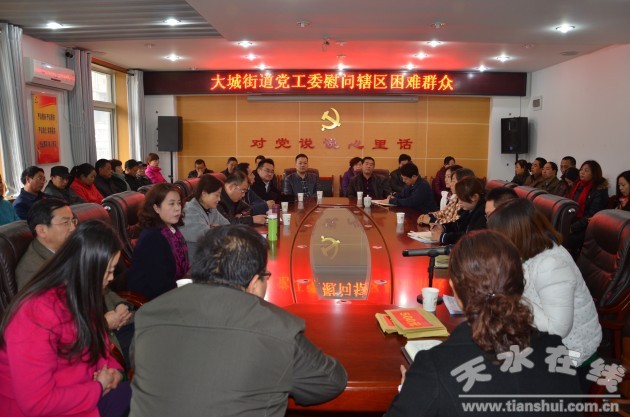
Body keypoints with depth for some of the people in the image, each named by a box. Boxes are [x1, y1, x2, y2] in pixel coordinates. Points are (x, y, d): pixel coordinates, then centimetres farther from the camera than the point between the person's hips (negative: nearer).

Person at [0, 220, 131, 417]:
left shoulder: (79, 294, -2)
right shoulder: (36, 315, -27)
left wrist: (111, 368, -7)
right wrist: (99, 387, -16)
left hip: (78, 389, 7)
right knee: (127, 396, -20)